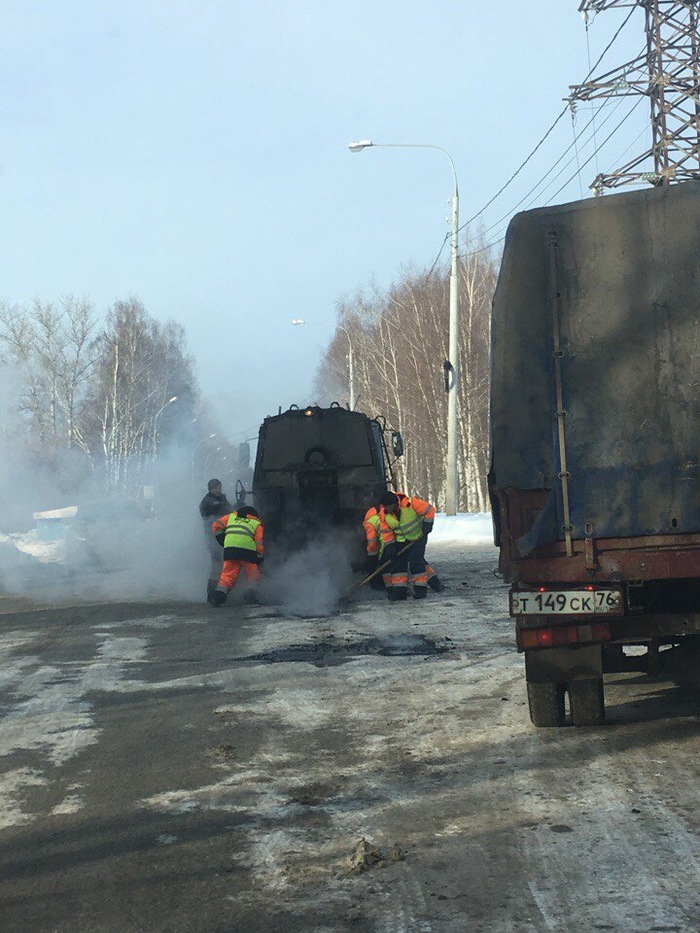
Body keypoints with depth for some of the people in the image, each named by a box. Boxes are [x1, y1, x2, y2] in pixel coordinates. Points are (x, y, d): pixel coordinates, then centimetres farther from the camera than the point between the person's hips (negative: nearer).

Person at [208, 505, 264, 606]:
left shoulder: (232, 516, 30)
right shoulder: (257, 524, 24)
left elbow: (216, 525, 19)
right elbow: (259, 545, 14)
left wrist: (222, 541, 24)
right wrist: (260, 560, 22)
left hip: (229, 549, 1)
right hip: (248, 550, -1)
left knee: (228, 575, 5)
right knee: (253, 574, 15)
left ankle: (220, 591, -16)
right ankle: (251, 593, -4)